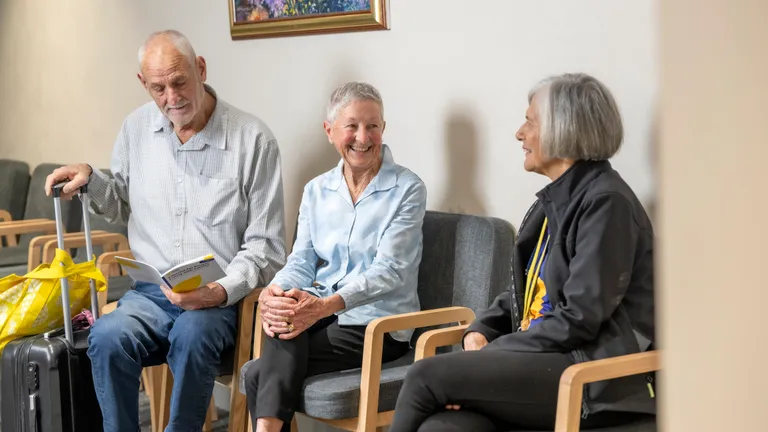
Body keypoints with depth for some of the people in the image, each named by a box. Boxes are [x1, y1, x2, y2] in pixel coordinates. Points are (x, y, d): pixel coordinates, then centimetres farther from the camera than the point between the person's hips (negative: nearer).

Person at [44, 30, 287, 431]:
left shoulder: (253, 139, -3)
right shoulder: (136, 128, 10)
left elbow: (265, 246, -1)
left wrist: (222, 291, -17)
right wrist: (91, 180, 5)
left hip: (217, 301, -3)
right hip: (149, 292, 3)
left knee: (192, 336, -36)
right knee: (107, 338, -30)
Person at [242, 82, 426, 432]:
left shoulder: (407, 190, -5)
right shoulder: (316, 190, 12)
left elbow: (389, 270, -14)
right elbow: (302, 260, 6)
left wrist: (326, 304, -30)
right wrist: (274, 292, -19)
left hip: (377, 324, -4)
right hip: (321, 312, 4)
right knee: (285, 312, -33)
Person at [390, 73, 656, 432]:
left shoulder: (606, 203, -9)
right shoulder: (554, 201, 19)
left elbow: (579, 319, -16)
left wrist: (493, 352, -12)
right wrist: (480, 331, 3)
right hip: (542, 360, 7)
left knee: (426, 374, -20)